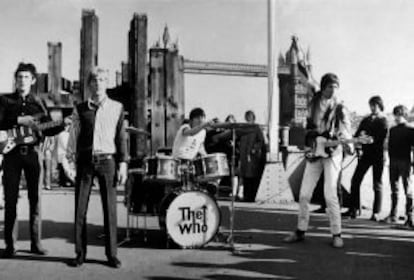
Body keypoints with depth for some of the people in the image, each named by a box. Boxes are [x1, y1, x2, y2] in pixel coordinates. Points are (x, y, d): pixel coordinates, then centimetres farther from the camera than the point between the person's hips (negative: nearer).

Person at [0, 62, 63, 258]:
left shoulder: (38, 103, 11)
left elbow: (48, 130, 10)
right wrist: (19, 121, -17)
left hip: (32, 153, 2)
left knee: (35, 197, 3)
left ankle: (35, 242, 10)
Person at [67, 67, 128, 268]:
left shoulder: (117, 108, 6)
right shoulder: (80, 109, 8)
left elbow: (121, 137, 5)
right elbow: (74, 136, 7)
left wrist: (123, 163, 0)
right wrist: (70, 155, -6)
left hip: (107, 160, -1)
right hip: (85, 161, 1)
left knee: (110, 208, 0)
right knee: (80, 208, 2)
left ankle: (111, 254, 9)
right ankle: (80, 253, 13)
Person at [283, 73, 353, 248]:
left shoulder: (339, 108, -1)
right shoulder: (314, 104, 10)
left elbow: (345, 129, -9)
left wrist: (348, 144, -28)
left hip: (332, 152, -4)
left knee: (330, 194, -12)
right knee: (304, 194, 4)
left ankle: (336, 234, -1)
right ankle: (301, 231, 17)